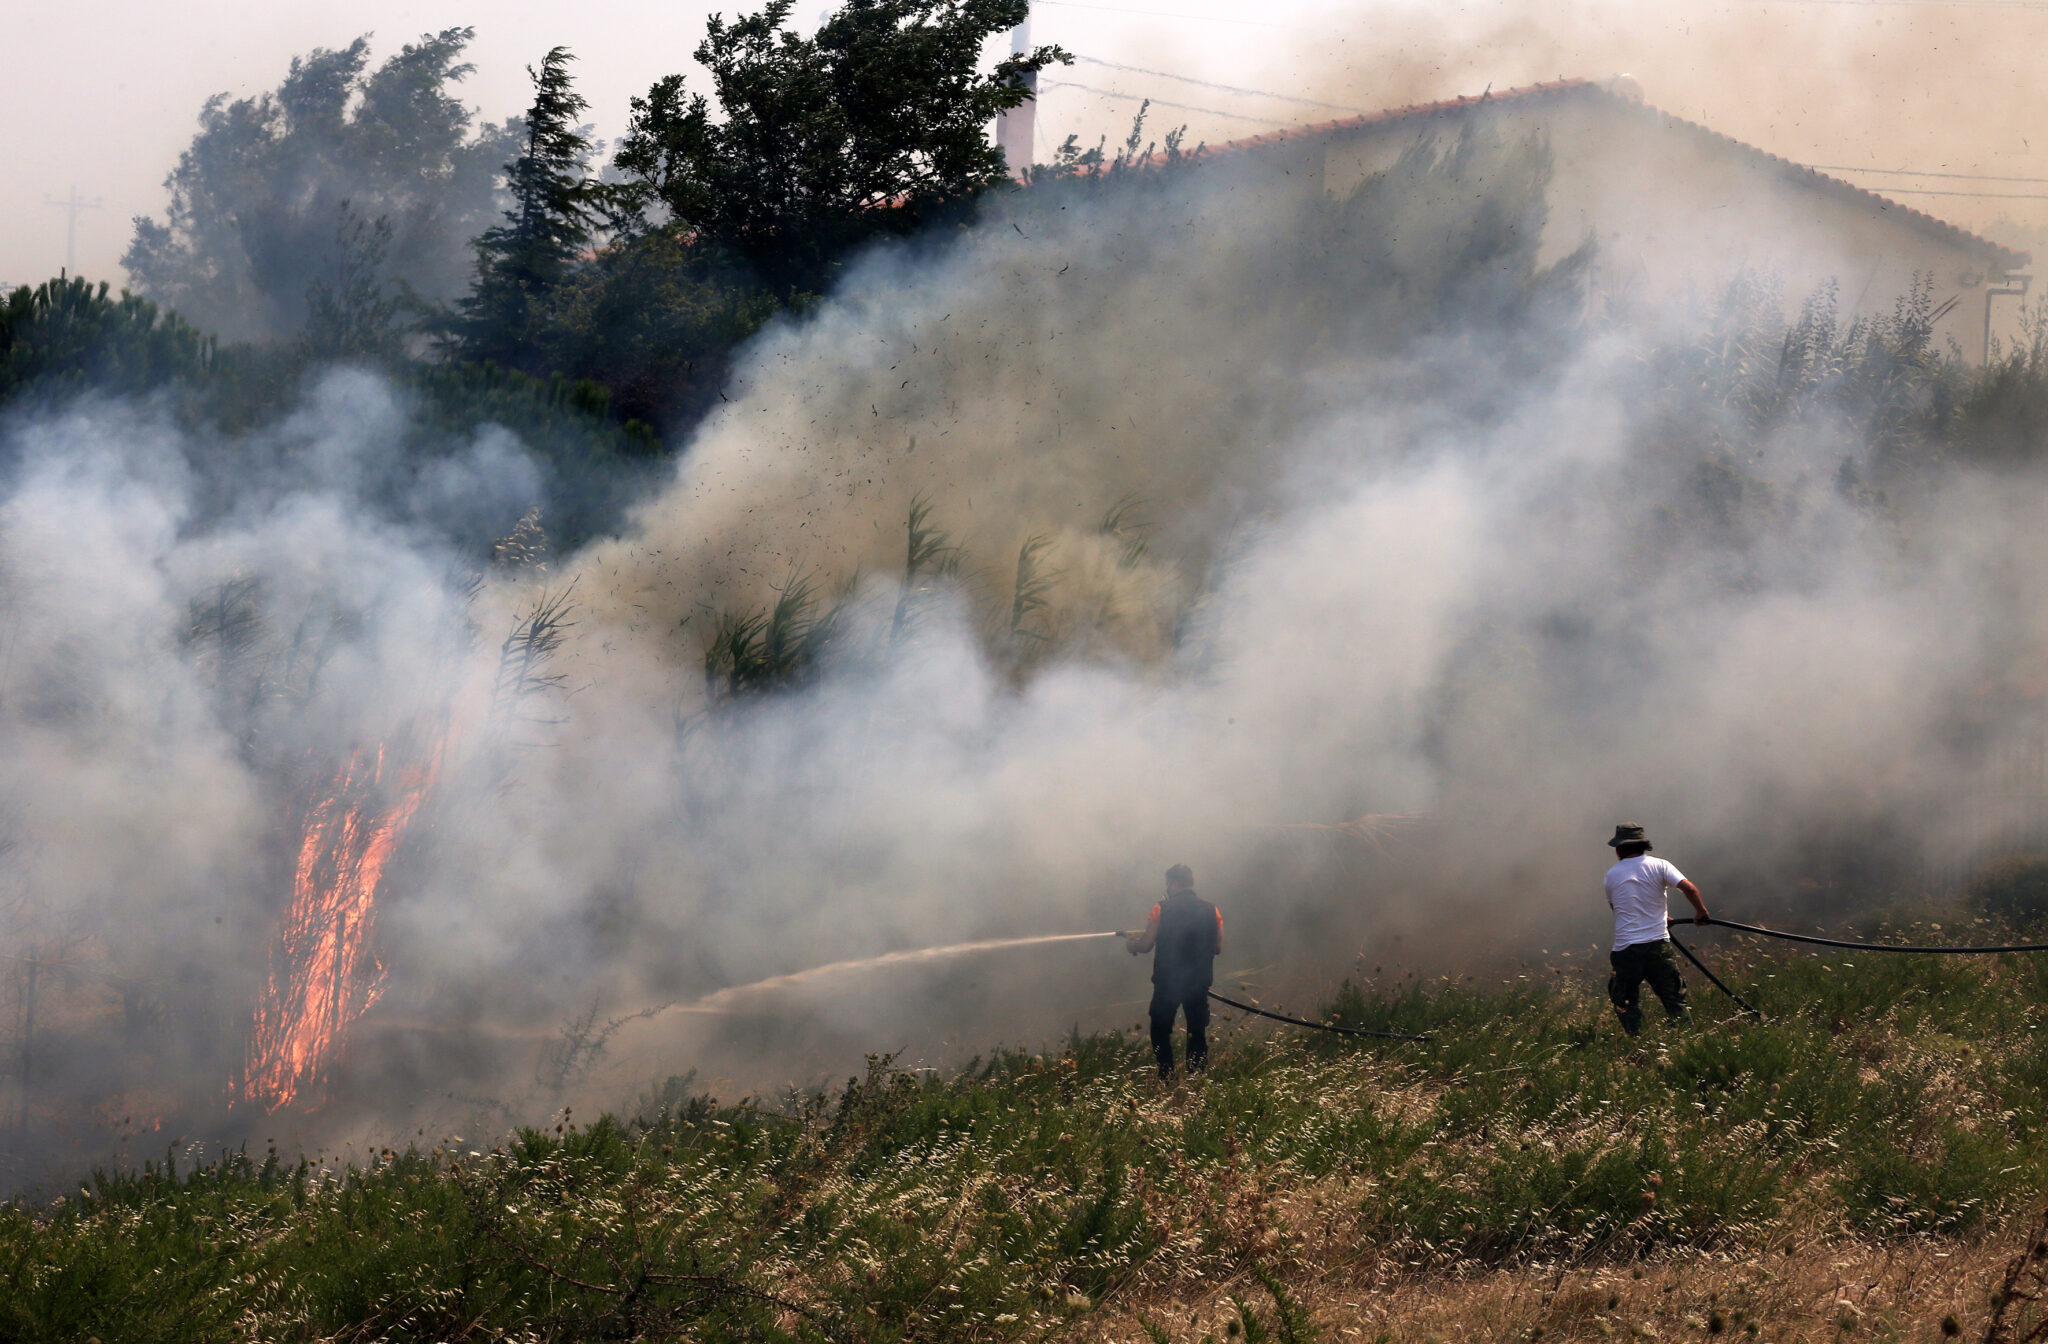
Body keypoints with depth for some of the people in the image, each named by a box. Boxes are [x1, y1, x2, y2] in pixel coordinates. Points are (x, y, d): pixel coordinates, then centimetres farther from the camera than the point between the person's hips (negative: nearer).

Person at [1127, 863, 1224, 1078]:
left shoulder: (1161, 910, -8)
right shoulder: (1212, 911, 2)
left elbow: (1146, 946, -7)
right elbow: (1218, 947, 6)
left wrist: (1131, 943, 14)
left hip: (1167, 983, -3)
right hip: (1199, 984, 3)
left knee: (1161, 1030, 10)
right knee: (1198, 1032, 11)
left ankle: (1166, 1075, 2)